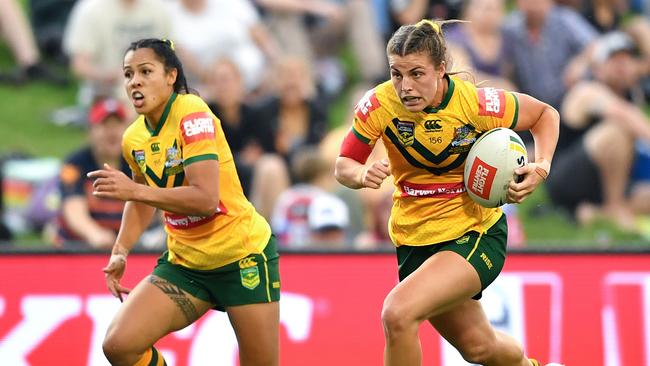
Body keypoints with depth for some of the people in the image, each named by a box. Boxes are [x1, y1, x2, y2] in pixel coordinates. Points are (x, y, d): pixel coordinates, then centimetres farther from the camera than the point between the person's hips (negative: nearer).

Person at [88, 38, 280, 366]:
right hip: (183, 262, 6)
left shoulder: (192, 113, -17)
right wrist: (121, 250, 9)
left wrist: (134, 190, -31)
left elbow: (206, 199, -28)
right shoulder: (133, 139, 3)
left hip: (243, 256, -6)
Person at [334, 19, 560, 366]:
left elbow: (545, 114, -3)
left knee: (398, 313, -27)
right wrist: (364, 175, -29)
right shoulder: (379, 104, -17)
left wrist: (541, 168, -19)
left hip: (476, 233, -4)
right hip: (414, 239, 4)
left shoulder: (476, 104, -21)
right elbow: (343, 166, -6)